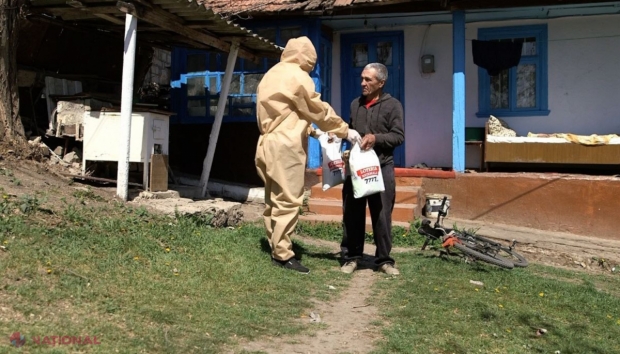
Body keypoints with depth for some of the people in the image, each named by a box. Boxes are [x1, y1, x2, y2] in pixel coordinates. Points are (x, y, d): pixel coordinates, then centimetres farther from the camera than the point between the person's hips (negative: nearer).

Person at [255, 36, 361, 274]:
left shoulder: (272, 75, 20)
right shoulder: (298, 76, -8)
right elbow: (320, 110, -5)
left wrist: (312, 130, 21)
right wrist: (345, 131, 4)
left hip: (269, 145, 10)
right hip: (285, 147, -10)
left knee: (274, 199, 12)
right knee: (288, 200, -7)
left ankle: (277, 249, 18)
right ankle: (283, 255, -5)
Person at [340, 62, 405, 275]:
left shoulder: (392, 105, 0)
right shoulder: (355, 104, 14)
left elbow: (398, 136, -6)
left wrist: (376, 138, -20)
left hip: (381, 167, -4)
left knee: (382, 215, 2)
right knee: (352, 214, 6)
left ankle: (384, 260, 13)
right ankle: (352, 257, 16)